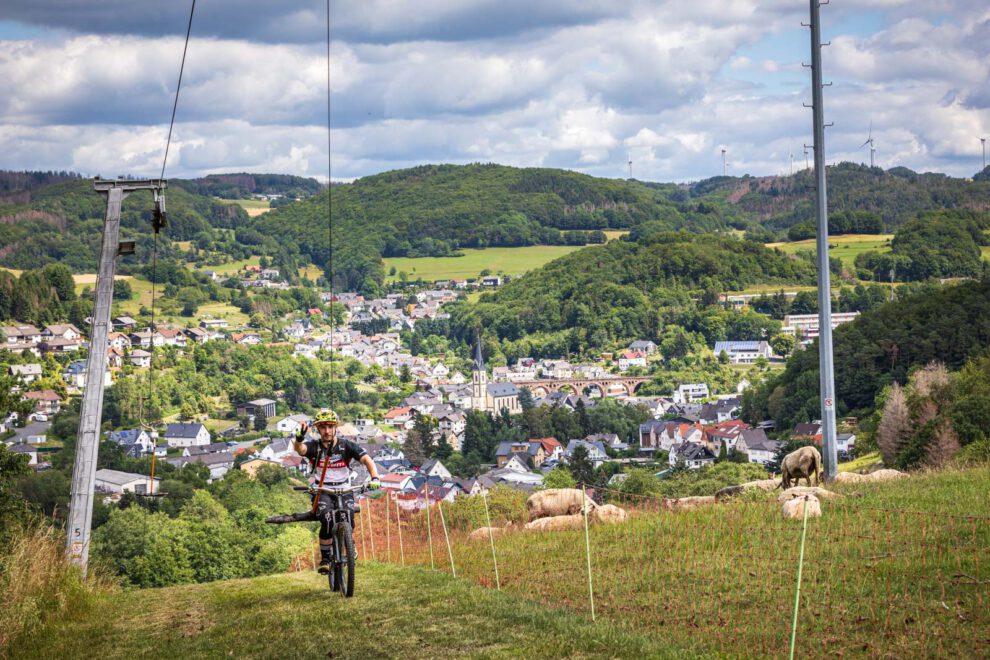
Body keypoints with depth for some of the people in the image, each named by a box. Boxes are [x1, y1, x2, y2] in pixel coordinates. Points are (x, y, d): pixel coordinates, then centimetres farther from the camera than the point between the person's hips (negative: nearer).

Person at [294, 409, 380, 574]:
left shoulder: (346, 446, -6)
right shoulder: (314, 446, -8)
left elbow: (367, 459, -15)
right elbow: (299, 449, -29)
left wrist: (375, 478, -35)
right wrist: (299, 438, -54)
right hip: (321, 491, -1)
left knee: (348, 521, -24)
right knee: (328, 521, -29)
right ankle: (325, 557, -8)